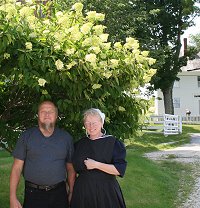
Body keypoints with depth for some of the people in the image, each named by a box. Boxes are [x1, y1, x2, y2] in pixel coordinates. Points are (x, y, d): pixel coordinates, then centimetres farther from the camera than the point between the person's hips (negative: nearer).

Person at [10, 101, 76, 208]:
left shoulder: (66, 137, 6)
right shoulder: (26, 136, 1)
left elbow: (70, 168, 10)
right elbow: (17, 167, -1)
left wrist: (71, 192, 5)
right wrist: (13, 197, -8)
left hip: (59, 193, 2)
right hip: (33, 194, -1)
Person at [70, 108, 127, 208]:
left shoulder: (112, 142, -7)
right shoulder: (79, 144, 6)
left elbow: (120, 170, -15)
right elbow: (75, 168, 18)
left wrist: (96, 165, -21)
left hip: (106, 191, -3)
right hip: (82, 190, 4)